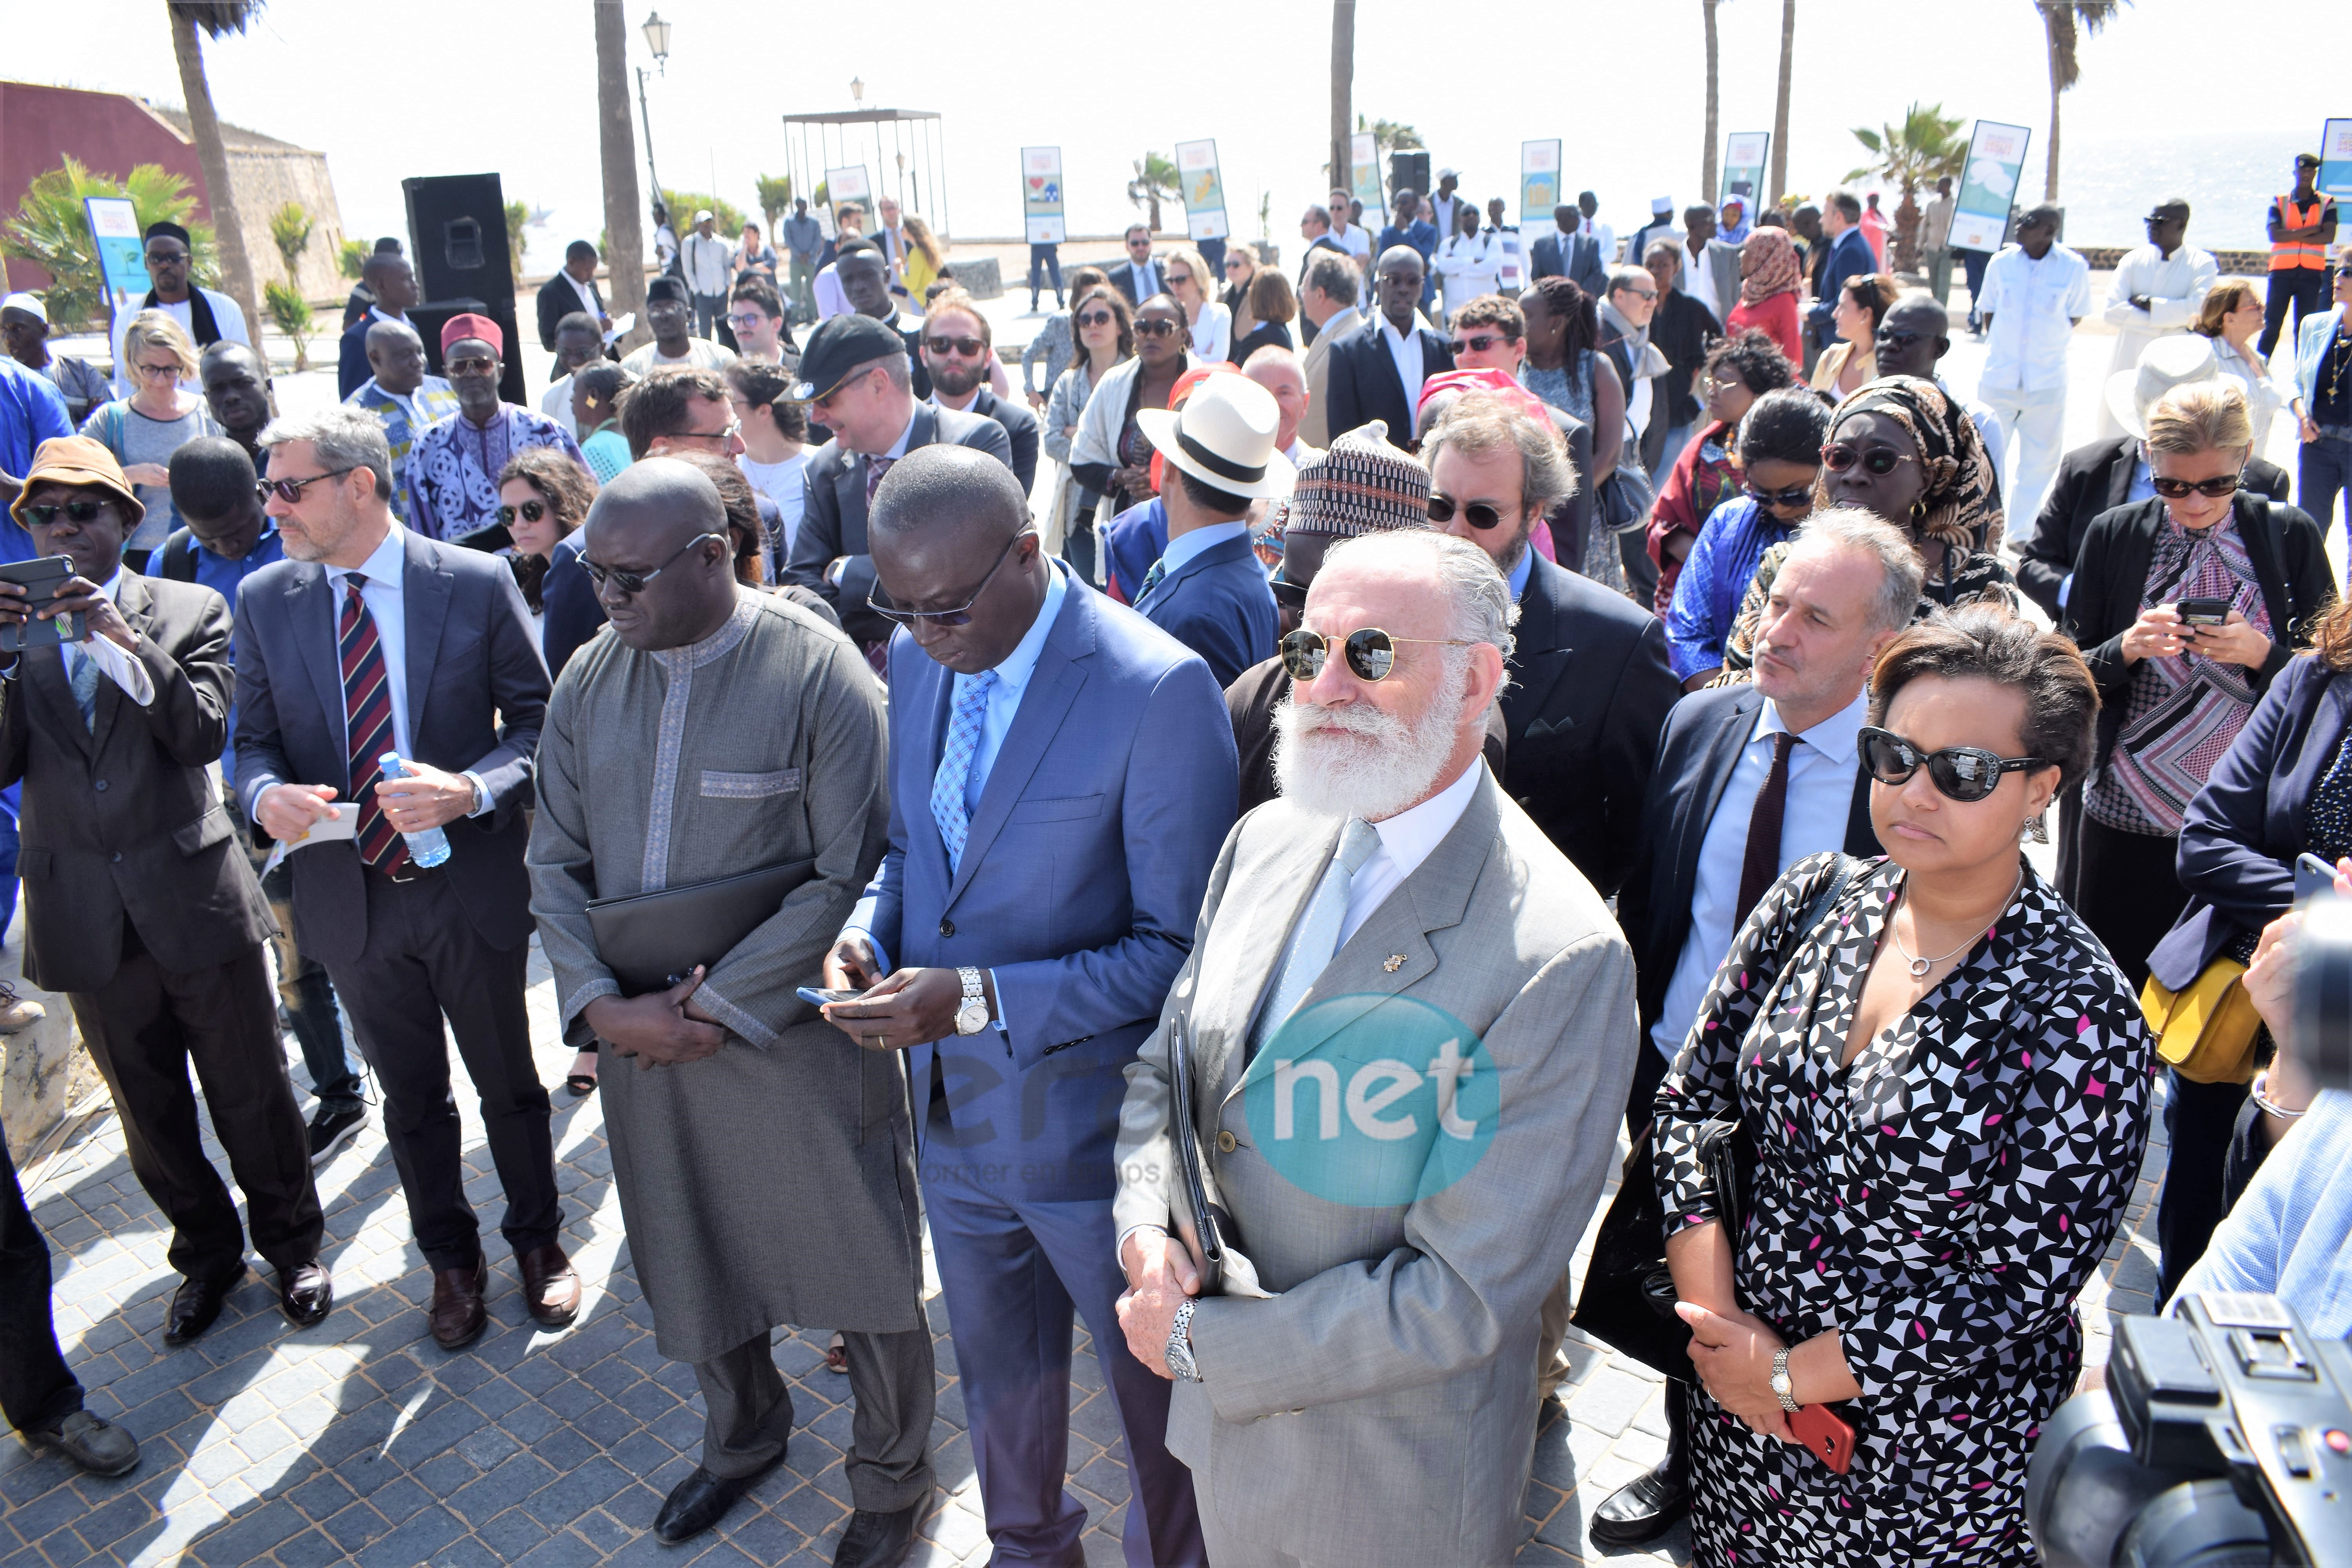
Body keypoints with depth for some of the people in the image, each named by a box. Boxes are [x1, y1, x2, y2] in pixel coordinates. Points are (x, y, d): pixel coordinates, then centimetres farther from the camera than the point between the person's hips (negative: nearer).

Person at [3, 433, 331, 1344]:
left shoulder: (190, 611, -1)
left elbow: (204, 733, -13)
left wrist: (127, 637, -23)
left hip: (195, 901, -2)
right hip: (85, 919, 3)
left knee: (252, 1096, 10)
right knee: (148, 1114, 17)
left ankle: (291, 1245, 31)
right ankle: (207, 1253, 37)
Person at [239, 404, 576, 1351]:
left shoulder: (477, 584, -9)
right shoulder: (264, 601, 0)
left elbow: (536, 720, -6)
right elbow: (254, 739, 7)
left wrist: (472, 789, -24)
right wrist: (266, 792, -16)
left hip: (472, 889, -2)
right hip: (348, 898, 3)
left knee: (510, 1087, 15)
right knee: (411, 1100, 19)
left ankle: (538, 1238, 40)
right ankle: (451, 1260, 41)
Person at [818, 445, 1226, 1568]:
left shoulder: (1158, 690, -24)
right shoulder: (915, 659, -2)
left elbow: (1178, 947, -22)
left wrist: (980, 1000, -28)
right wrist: (870, 926, -9)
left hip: (1090, 1131, -6)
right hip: (951, 1112, 7)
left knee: (1153, 1381, 19)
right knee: (997, 1370, 28)